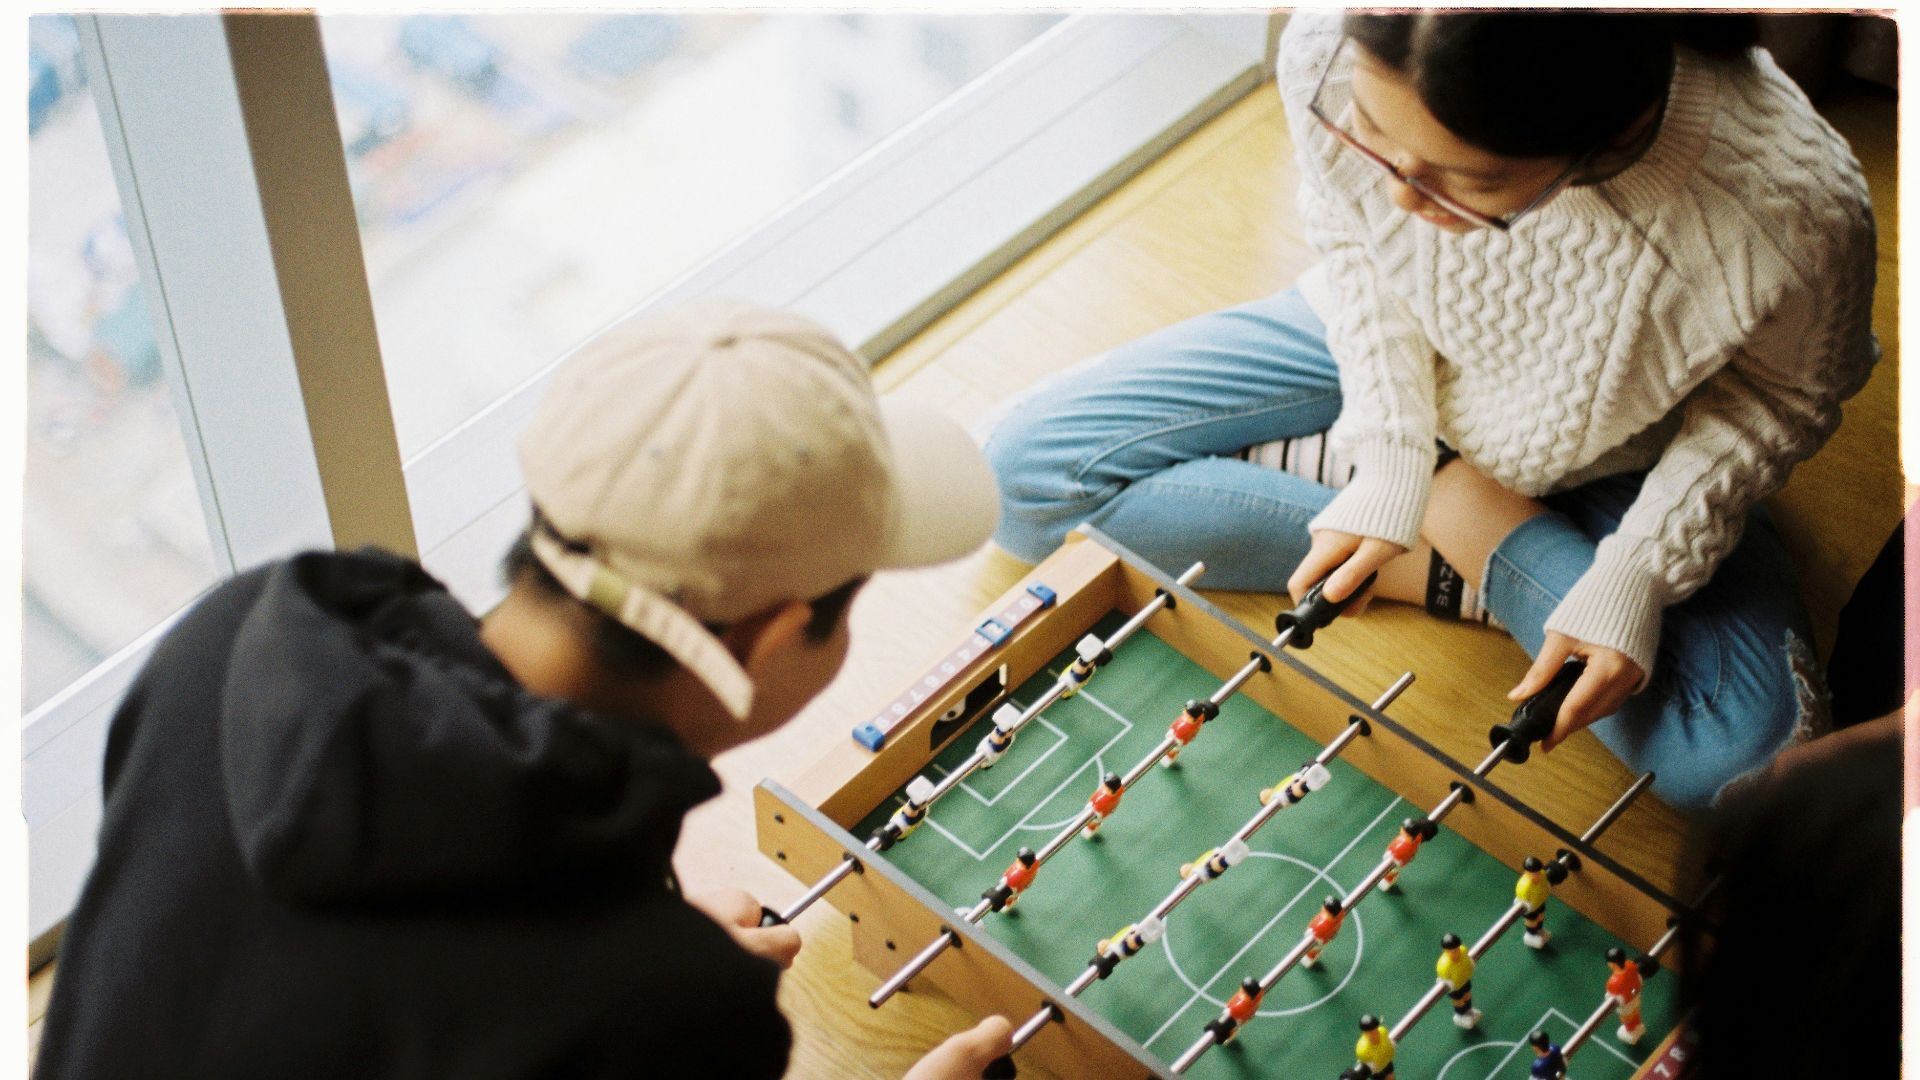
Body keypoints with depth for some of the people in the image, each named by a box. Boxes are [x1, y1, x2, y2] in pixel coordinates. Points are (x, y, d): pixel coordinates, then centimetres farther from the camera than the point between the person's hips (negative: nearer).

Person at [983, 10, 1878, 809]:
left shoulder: (1796, 212, -40)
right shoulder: (1332, 57, -34)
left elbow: (1785, 397, -15)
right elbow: (1349, 239, -10)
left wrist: (1636, 576, -24)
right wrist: (1391, 456, -17)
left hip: (1598, 468, -2)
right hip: (1384, 351, 3)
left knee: (1743, 752, -25)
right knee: (1027, 470, -9)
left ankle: (1464, 519, -4)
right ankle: (1462, 557, -5)